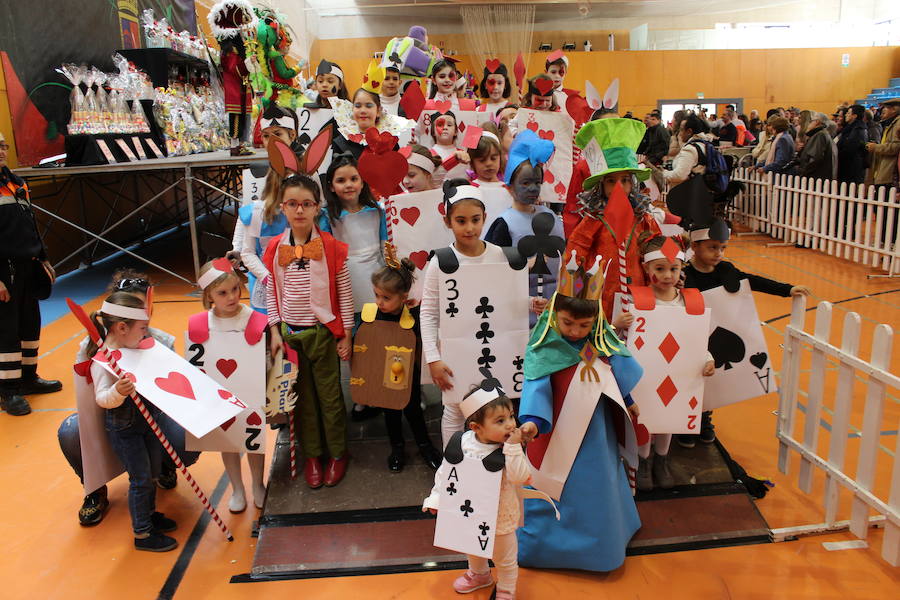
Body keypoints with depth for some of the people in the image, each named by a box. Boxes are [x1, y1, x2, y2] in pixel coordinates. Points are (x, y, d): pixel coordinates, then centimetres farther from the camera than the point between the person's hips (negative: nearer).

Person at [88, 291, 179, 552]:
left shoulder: (134, 349, 0)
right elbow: (102, 398, -28)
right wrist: (118, 392, -47)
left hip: (146, 420, 8)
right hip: (124, 428, -8)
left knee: (151, 472, 21)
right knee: (140, 478, 1)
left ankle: (149, 514, 42)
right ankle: (142, 534, 16)